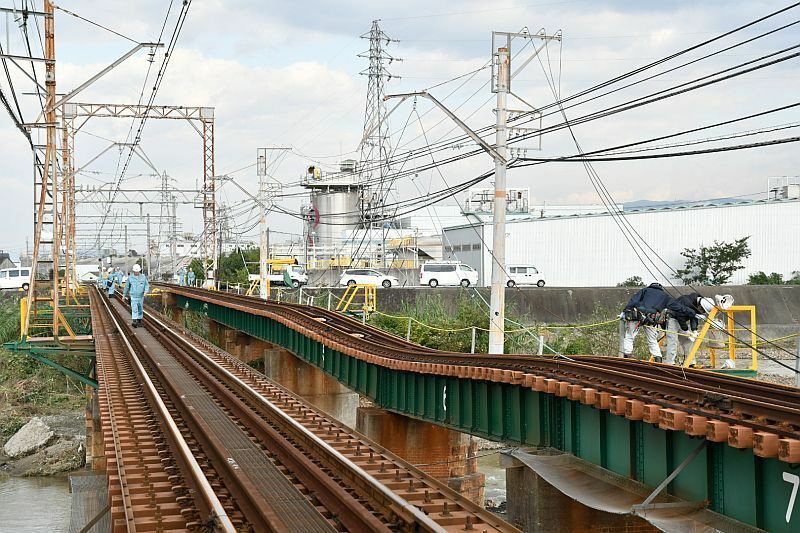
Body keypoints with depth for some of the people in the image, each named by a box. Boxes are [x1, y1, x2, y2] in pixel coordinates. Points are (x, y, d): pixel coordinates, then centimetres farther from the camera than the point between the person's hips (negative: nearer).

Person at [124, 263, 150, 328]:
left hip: (141, 296, 3)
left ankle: (139, 321, 27)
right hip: (133, 296, -3)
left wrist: (146, 291, -16)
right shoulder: (130, 277, -4)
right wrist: (124, 294, 16)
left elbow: (147, 285, 4)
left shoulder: (143, 277, -1)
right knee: (134, 309, -15)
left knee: (140, 310, 12)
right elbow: (127, 286, 8)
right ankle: (134, 322, -21)